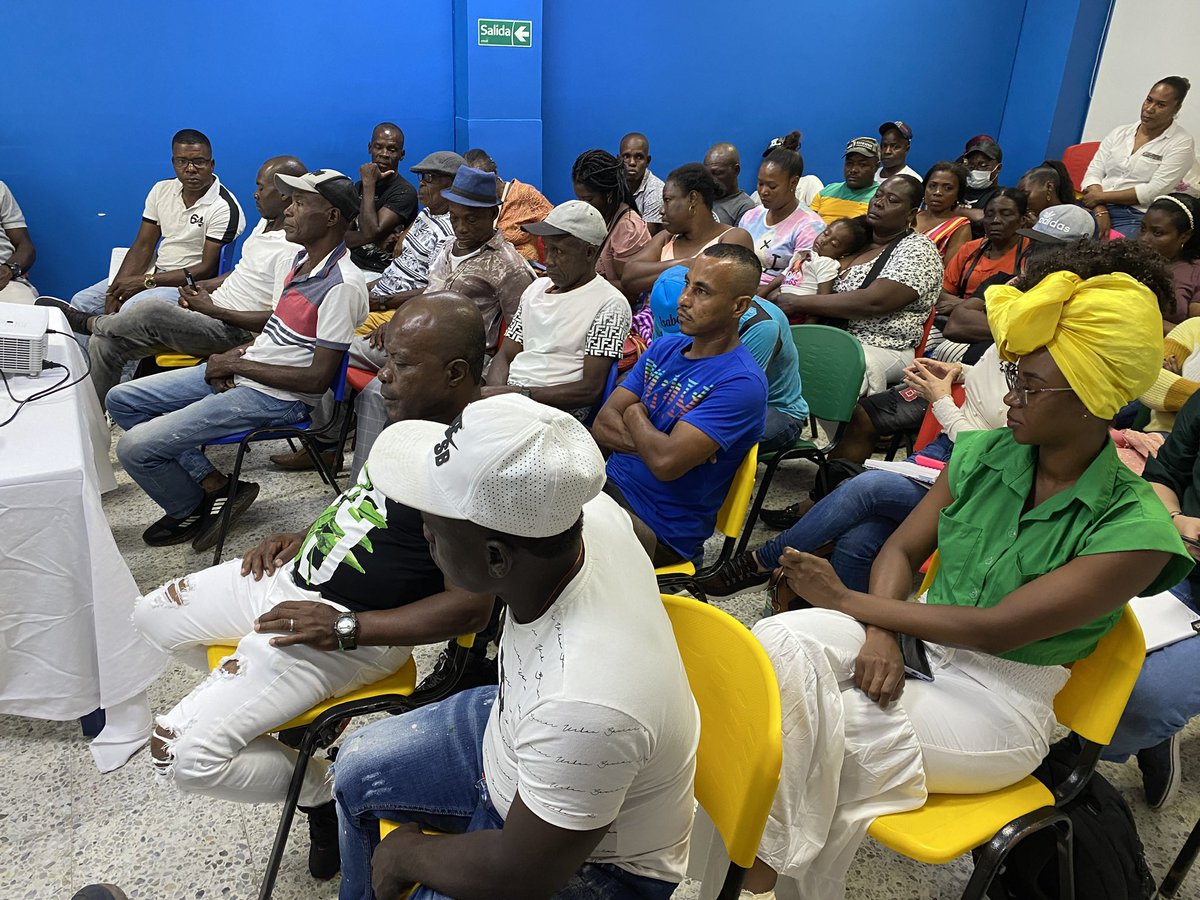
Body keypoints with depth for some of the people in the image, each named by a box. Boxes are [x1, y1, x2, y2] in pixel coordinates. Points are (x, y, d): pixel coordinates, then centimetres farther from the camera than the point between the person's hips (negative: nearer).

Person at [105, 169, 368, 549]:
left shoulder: (342, 285, -22)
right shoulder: (304, 259, 7)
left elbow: (318, 378, -23)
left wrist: (237, 365, -14)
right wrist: (237, 353, 2)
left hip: (276, 398, -10)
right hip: (238, 373, 10)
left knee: (135, 447, -13)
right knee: (122, 400, 11)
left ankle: (191, 511, 17)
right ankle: (213, 484, 7)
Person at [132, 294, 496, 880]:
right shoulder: (414, 413, 3)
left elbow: (469, 607, -27)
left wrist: (345, 628, -24)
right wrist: (302, 537, 7)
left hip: (349, 629, -10)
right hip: (294, 574, 10)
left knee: (183, 754, -14)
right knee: (152, 615, 22)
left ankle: (327, 793, 10)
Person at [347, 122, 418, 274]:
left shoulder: (404, 192, -8)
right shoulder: (358, 187, 15)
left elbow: (370, 232, -18)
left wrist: (369, 184, -11)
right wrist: (377, 238, -14)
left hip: (379, 272, -7)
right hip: (350, 264, 7)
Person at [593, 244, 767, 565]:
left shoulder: (741, 382, -18)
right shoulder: (665, 347, 8)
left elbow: (666, 463, -27)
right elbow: (602, 425, 2)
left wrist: (635, 414, -6)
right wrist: (660, 442, -16)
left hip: (663, 532, -7)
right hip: (610, 483, 7)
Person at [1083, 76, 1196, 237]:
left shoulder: (1182, 144, 4)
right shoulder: (1119, 132, 16)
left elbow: (1154, 191, -7)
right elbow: (1094, 172, 6)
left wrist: (1101, 196, -10)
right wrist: (1100, 210, -11)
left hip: (1136, 217, -4)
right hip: (1099, 208, 4)